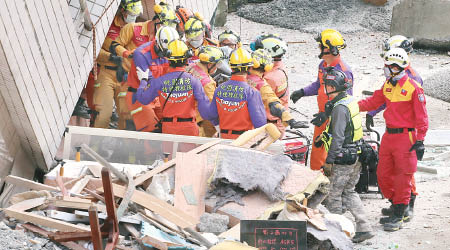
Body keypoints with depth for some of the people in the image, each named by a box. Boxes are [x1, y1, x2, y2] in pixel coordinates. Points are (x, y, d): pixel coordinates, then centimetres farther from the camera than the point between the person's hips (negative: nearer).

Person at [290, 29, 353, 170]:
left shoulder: (343, 71, -21)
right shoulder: (323, 65, 7)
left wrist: (327, 114, -31)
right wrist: (302, 92, 13)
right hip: (322, 115, 8)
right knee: (317, 152, 14)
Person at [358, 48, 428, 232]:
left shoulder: (413, 87, -11)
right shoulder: (387, 86, 10)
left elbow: (421, 117, -10)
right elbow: (373, 102, 17)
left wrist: (419, 141, -14)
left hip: (406, 137, -8)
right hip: (389, 136, 8)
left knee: (403, 177, -3)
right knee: (383, 175, 9)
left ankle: (398, 217, 3)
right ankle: (398, 208, 24)